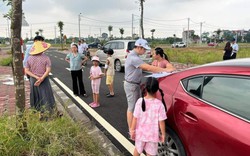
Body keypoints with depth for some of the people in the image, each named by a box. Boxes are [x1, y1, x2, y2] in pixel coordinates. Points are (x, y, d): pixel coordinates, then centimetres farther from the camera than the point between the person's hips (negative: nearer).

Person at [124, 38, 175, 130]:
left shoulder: (134, 56, 10)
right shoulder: (133, 58, -24)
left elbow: (145, 67, 10)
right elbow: (148, 68, -29)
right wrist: (165, 70, -26)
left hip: (135, 84, 10)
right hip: (131, 85, -10)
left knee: (135, 106, 18)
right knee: (131, 108, -1)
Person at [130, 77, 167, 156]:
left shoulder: (140, 101, -15)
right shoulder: (159, 104, -17)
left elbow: (135, 118, -10)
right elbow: (161, 121, -12)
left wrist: (132, 130, 3)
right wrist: (163, 134, 1)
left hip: (140, 132, 1)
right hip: (153, 134, -1)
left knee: (137, 149, 25)